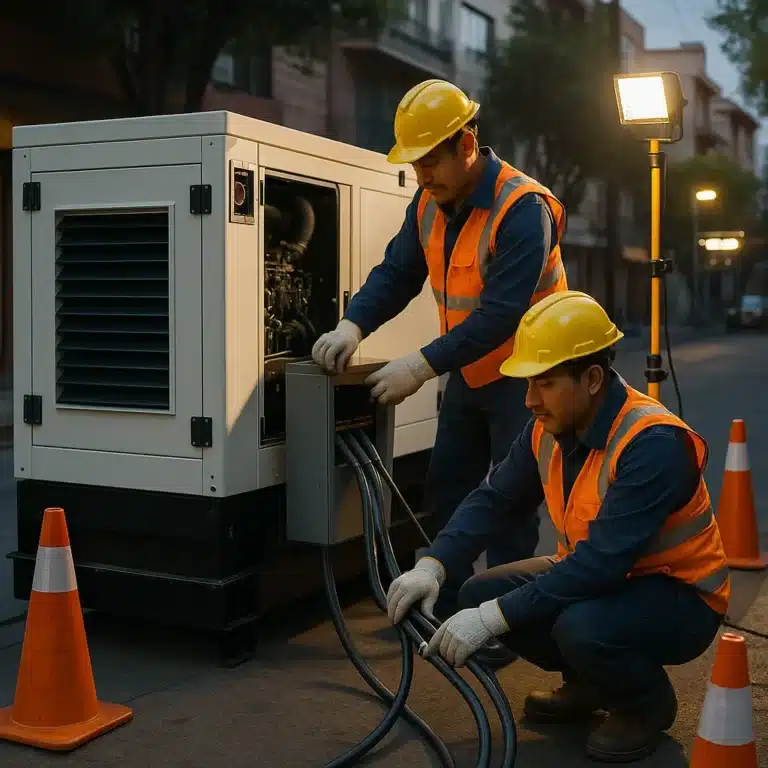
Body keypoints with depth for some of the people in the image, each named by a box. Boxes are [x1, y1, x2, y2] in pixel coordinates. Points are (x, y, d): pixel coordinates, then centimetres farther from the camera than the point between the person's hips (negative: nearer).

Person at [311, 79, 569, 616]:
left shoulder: (523, 209, -26)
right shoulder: (430, 204, 0)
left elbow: (500, 314, -31)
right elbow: (396, 272, 0)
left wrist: (422, 366, -33)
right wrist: (354, 325, -20)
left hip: (522, 377, -8)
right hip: (469, 372, 8)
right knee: (445, 490, 11)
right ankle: (445, 608, 24)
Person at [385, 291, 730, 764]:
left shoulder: (653, 442, -32)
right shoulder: (549, 429, -7)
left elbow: (602, 561, -37)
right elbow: (494, 500, -2)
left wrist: (494, 618, -37)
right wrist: (432, 566, -19)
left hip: (679, 598, -7)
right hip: (600, 576, 8)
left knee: (581, 627, -36)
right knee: (479, 596, -6)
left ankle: (648, 704, -1)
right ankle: (589, 683, 16)